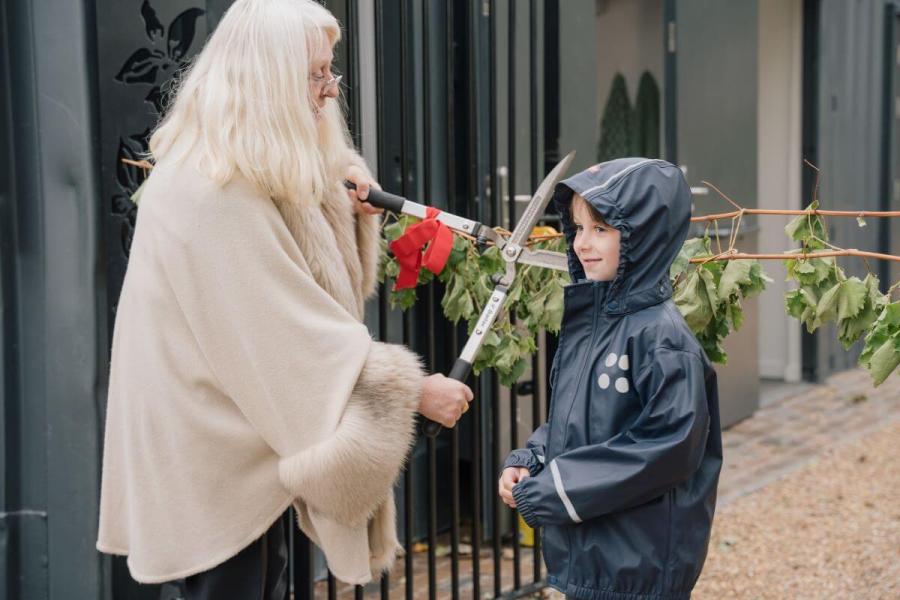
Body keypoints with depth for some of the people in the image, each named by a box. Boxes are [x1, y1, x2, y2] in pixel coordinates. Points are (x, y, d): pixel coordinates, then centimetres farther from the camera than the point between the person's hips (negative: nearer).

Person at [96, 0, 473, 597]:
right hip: (211, 461, -10)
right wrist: (414, 390, -19)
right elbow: (296, 334, -25)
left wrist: (353, 214, -2)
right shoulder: (214, 195, -24)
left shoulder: (254, 179, 8)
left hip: (245, 446, 10)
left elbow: (321, 288, 17)